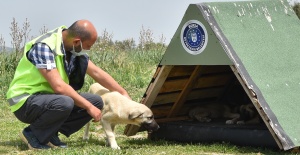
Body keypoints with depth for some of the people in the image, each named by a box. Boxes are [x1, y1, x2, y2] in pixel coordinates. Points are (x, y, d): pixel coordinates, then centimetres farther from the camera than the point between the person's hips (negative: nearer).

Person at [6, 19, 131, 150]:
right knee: (65, 103, -37)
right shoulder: (43, 46, -24)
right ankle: (32, 133, -10)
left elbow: (97, 73, 11)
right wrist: (89, 107, -26)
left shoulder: (74, 49, 1)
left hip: (49, 97, 9)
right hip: (25, 101, -9)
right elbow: (58, 86, -31)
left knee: (96, 101, -4)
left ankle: (50, 134, 1)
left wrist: (124, 94, 9)